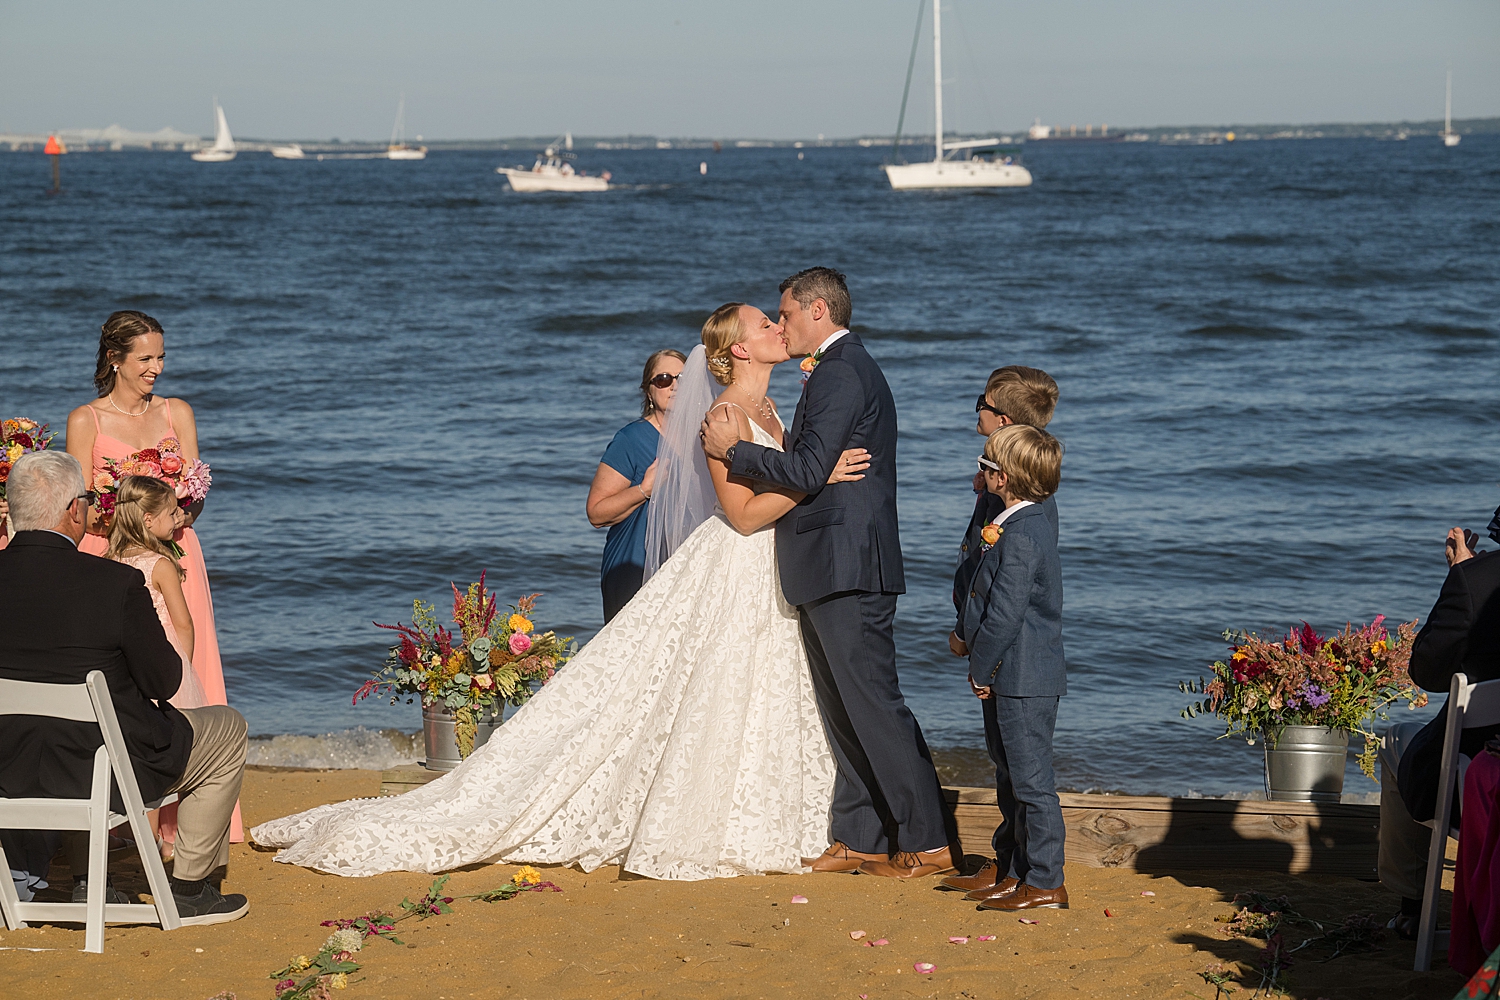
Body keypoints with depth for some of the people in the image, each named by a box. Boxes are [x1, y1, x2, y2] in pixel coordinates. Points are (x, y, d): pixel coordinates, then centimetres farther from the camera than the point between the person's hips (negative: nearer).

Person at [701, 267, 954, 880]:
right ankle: (858, 839, 17)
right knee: (842, 708, 12)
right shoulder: (849, 369, 20)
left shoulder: (839, 375, -14)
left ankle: (927, 842, -7)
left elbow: (808, 471, -22)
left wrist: (732, 449, -12)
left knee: (874, 704, -9)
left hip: (844, 569, -11)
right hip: (835, 569, 11)